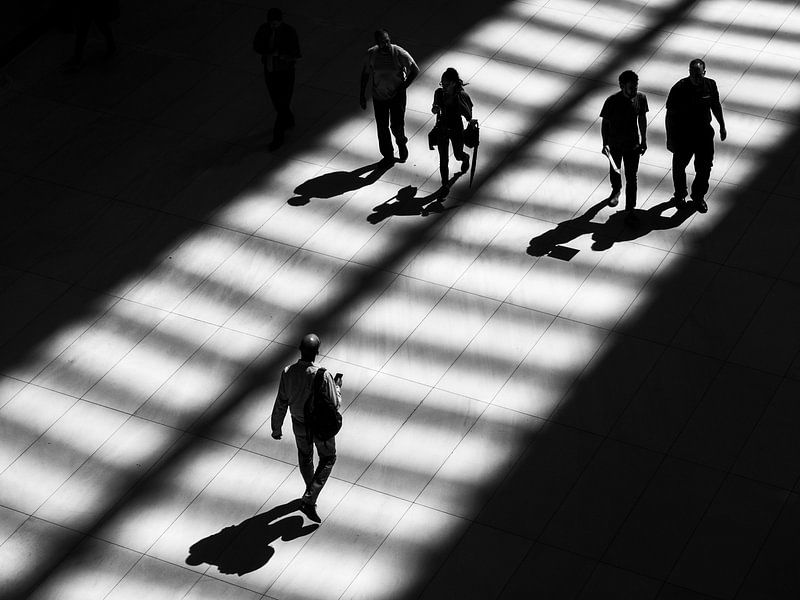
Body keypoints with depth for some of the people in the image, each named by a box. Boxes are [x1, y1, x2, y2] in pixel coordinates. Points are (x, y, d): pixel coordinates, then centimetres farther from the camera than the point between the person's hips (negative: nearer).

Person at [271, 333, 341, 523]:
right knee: (328, 458, 21)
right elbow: (334, 404, -22)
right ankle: (309, 501, 12)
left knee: (305, 455, 30)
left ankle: (310, 491, 52)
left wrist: (277, 428, 3)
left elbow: (281, 404, -12)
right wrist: (337, 388, 0)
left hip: (299, 423, 4)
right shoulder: (322, 376, -34)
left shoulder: (287, 372, -22)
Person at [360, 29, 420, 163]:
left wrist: (402, 88, -15)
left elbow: (415, 70, -10)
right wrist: (362, 95, 3)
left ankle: (402, 143, 32)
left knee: (397, 126, -3)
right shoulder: (371, 54, -13)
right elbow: (365, 74, 2)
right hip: (379, 96, 2)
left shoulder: (400, 54, -20)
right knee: (382, 128, 12)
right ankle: (387, 156, 34)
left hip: (397, 96, -2)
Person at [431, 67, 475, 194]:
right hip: (441, 130, 2)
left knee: (458, 155, 23)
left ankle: (465, 158, 60)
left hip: (456, 130, -2)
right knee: (443, 159, 8)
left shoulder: (461, 96, -25)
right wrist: (434, 109, -21)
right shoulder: (439, 93, -15)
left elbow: (469, 117, -20)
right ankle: (445, 184, 27)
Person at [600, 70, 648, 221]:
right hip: (615, 144, -1)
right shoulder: (612, 101, -24)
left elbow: (642, 119, 1)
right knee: (614, 171, 24)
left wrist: (644, 140, 6)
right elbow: (605, 123, -11)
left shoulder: (641, 98, -15)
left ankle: (630, 209, 14)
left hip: (633, 144, 1)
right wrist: (605, 144, -14)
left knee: (631, 178, 3)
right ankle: (616, 191, 54)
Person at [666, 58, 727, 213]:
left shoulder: (710, 85, -9)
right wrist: (670, 139, -12)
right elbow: (670, 114, -13)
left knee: (704, 167, 10)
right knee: (679, 166, 16)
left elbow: (716, 106, 9)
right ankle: (680, 195, 42)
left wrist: (722, 126, 15)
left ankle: (699, 196, 34)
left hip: (704, 133, 3)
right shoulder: (679, 89, -21)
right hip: (682, 135, -3)